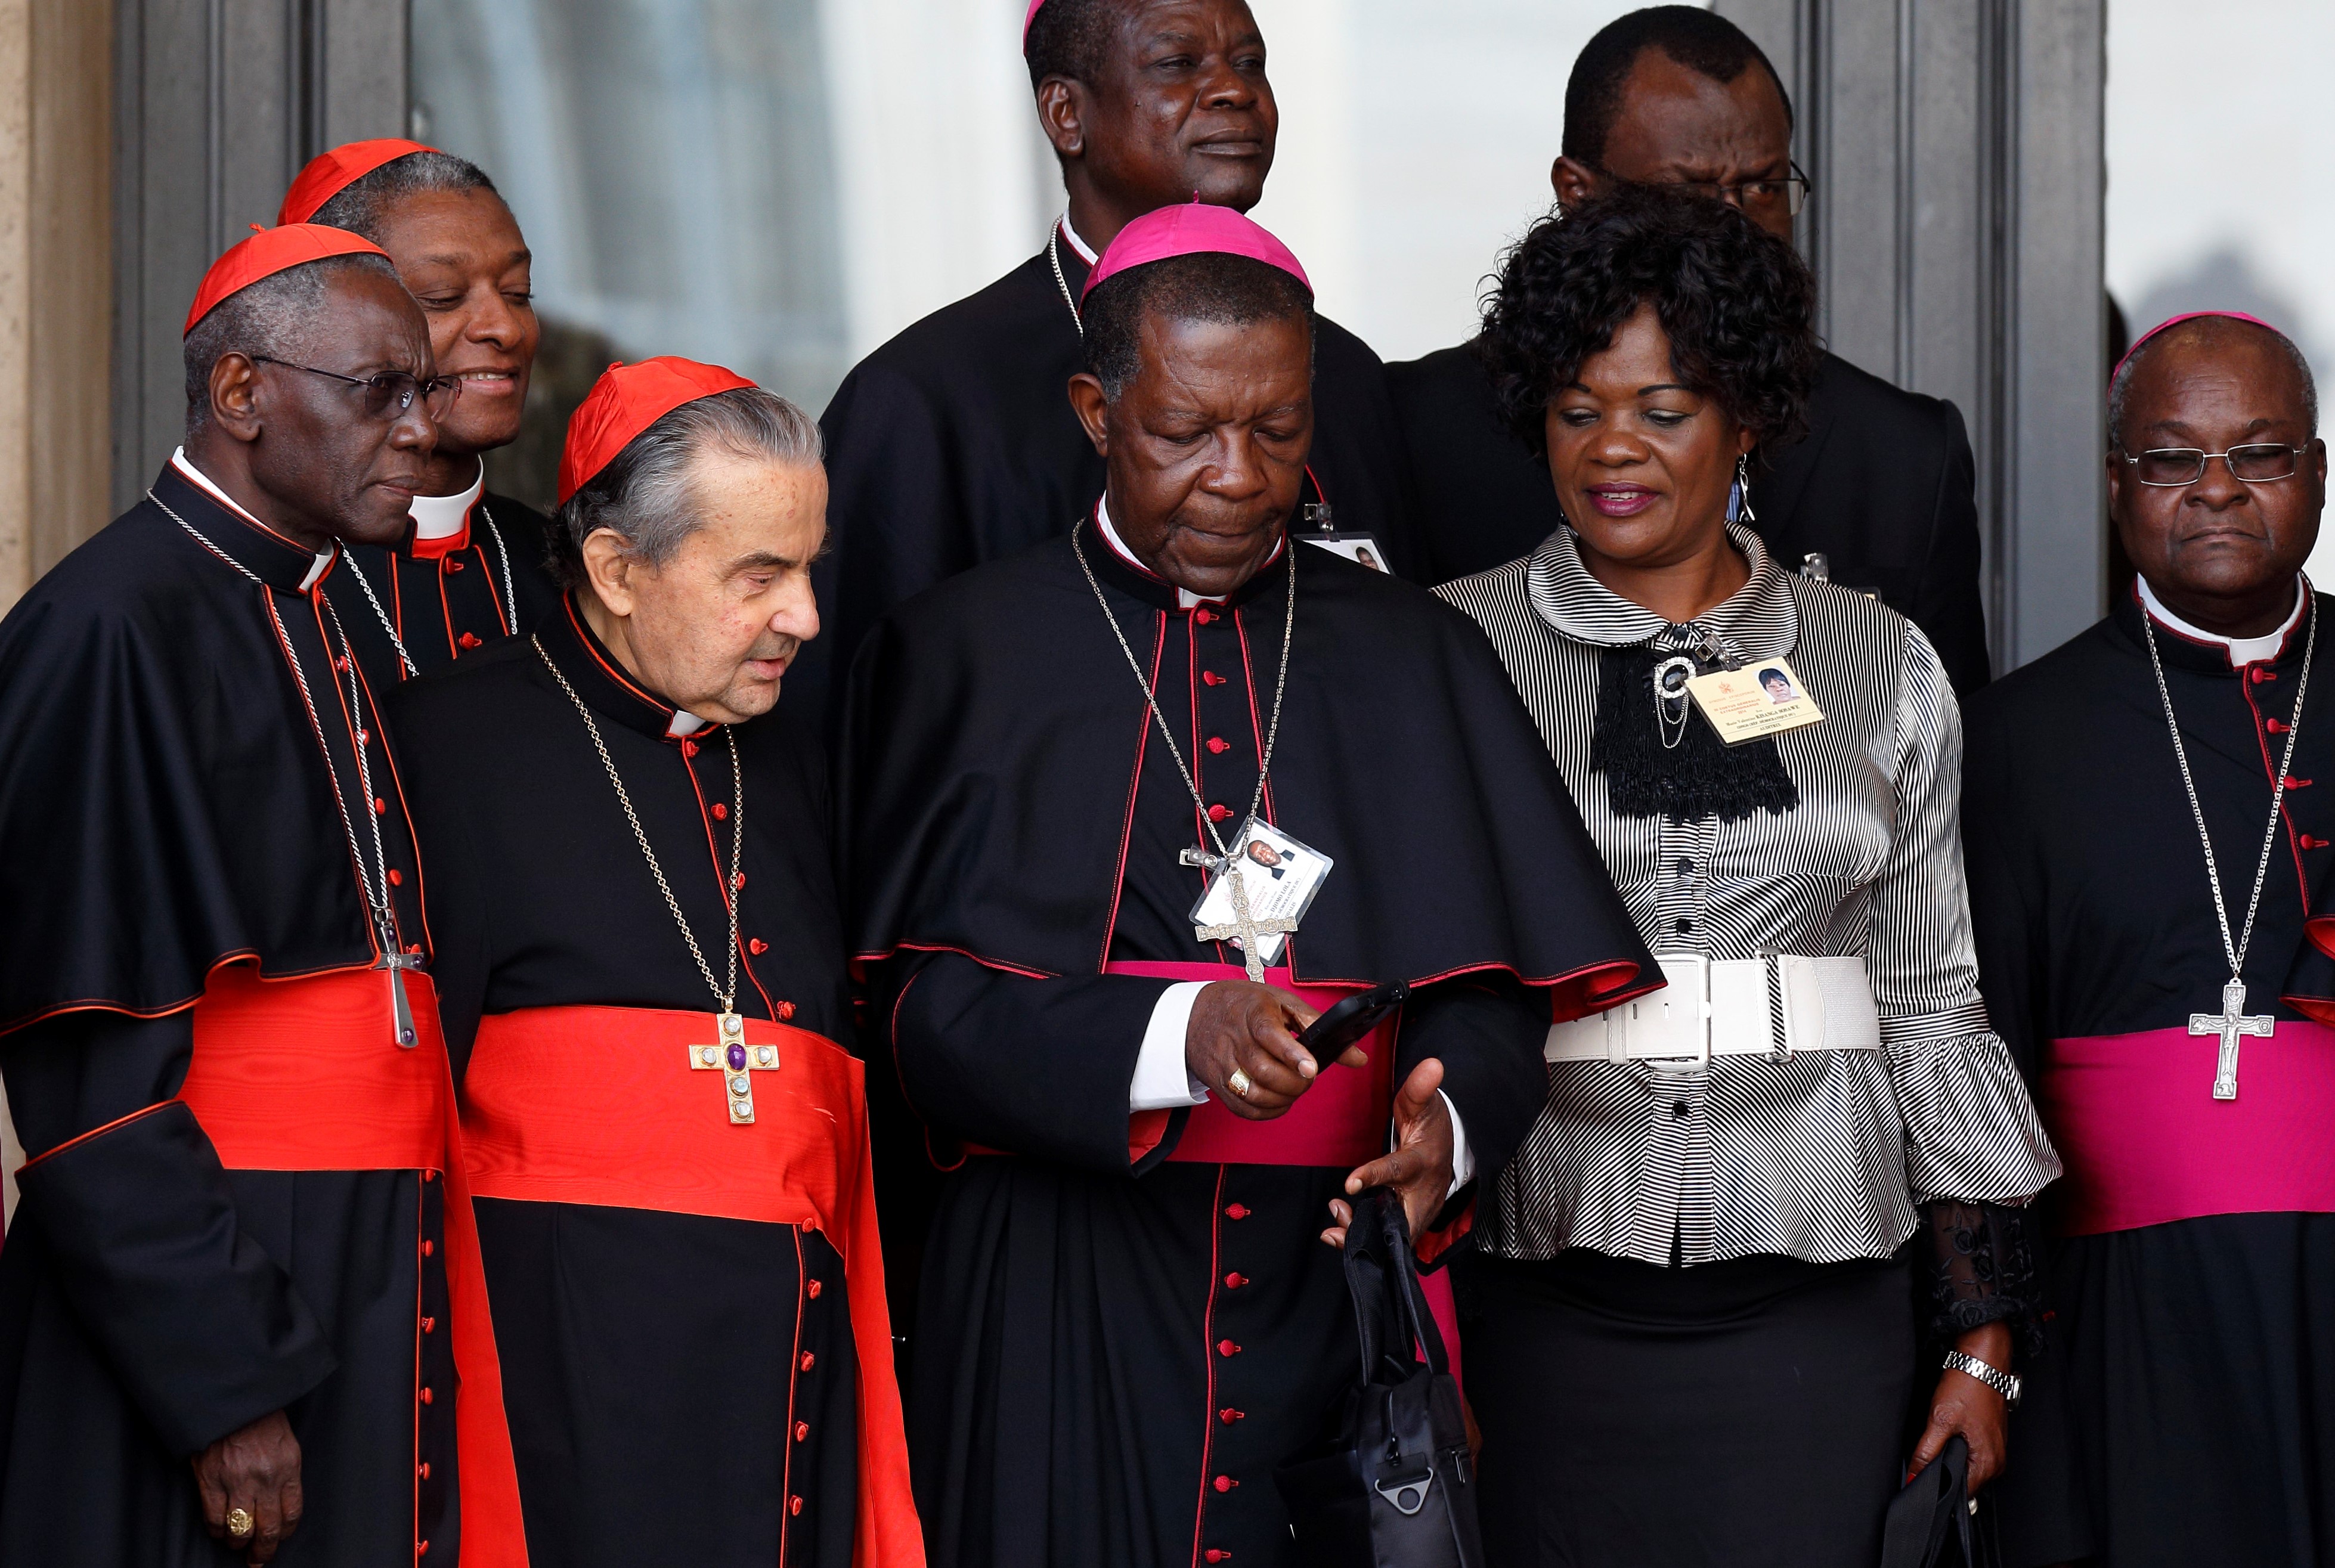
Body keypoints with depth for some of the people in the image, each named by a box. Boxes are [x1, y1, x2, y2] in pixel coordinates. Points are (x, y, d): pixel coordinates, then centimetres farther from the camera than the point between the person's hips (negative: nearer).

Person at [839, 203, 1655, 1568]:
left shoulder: (1416, 658, 9)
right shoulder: (962, 655, 3)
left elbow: (1491, 986, 1)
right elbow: (921, 1003, -7)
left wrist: (1448, 1125, -21)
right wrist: (1167, 1039, -24)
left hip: (1339, 1296, 2)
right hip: (1061, 1306, -2)